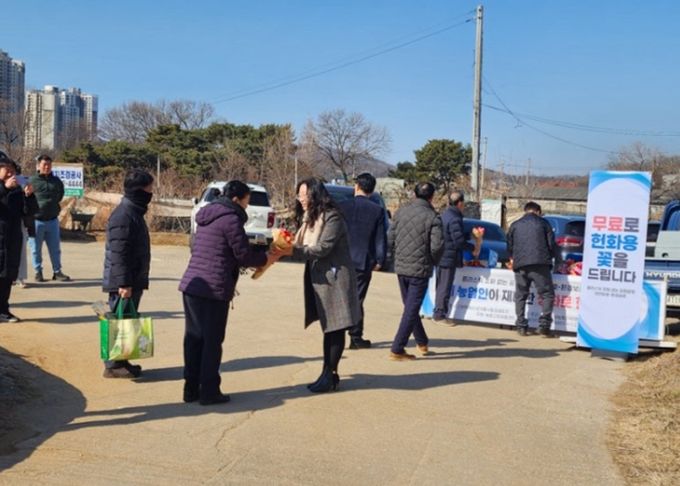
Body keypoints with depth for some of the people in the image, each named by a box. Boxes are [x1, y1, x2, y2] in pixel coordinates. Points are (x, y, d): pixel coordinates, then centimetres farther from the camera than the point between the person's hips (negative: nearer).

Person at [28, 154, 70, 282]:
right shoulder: (32, 181, -6)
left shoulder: (57, 181, 7)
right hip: (37, 220, -3)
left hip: (53, 220, 3)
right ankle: (38, 272, 15)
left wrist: (53, 204, 11)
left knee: (55, 248, 8)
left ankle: (57, 272, 17)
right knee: (36, 249, 5)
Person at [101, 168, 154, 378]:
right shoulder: (123, 216, -19)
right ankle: (113, 365, 7)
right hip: (125, 282, -10)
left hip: (134, 280, 10)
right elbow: (118, 254, -23)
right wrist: (123, 283, -25)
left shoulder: (134, 212, 14)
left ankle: (121, 361, 24)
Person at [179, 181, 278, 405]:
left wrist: (259, 255, 22)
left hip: (190, 285, 8)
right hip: (214, 289, -8)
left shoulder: (206, 217, 18)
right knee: (212, 341, 1)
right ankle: (209, 392, 7)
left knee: (194, 338, 11)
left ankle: (191, 388, 18)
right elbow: (244, 255, -8)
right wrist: (267, 258, 9)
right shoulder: (230, 219, -9)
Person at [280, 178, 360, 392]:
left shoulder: (332, 217, -13)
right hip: (319, 278, 9)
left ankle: (330, 374, 4)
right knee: (327, 328, 12)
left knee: (335, 328, -1)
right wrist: (287, 247, -8)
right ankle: (328, 373, 18)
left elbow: (323, 248, -21)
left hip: (334, 278, -9)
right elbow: (304, 248, 10)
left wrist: (293, 251, -24)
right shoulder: (309, 218, 16)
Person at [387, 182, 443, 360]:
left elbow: (390, 239, 2)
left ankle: (422, 342, 32)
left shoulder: (401, 212, 2)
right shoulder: (433, 217, -11)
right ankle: (397, 350, 0)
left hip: (401, 268, 5)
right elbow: (437, 246, -16)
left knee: (410, 307, 20)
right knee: (411, 310, 1)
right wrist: (432, 262, 3)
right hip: (420, 270, -5)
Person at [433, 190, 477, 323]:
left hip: (440, 256, 9)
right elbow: (459, 241, -23)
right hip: (449, 258, -9)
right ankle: (440, 315, 4)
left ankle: (438, 313, 24)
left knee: (441, 286, 17)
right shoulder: (455, 219, -19)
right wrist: (473, 248, -8)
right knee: (445, 287, -2)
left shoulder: (444, 215, 11)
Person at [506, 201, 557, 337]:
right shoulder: (543, 223, 11)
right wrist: (549, 258, 24)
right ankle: (544, 324, -7)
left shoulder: (515, 225, 17)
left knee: (520, 296, 10)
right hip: (540, 264, -2)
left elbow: (509, 246, 18)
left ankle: (521, 326, 6)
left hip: (520, 265, 3)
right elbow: (552, 245, 8)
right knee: (547, 294, 4)